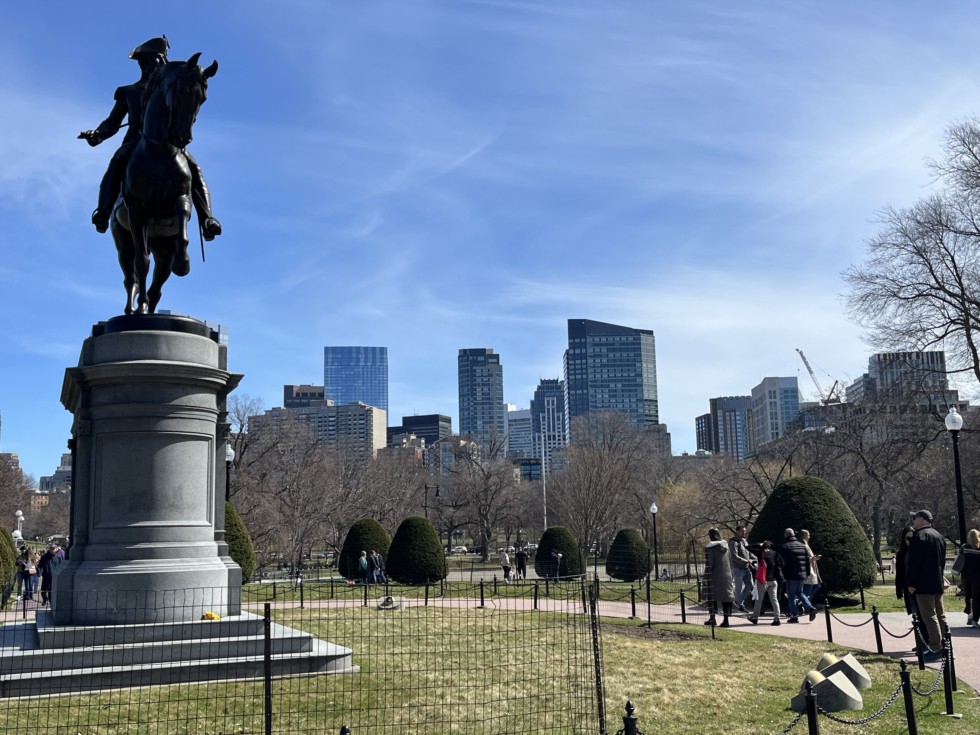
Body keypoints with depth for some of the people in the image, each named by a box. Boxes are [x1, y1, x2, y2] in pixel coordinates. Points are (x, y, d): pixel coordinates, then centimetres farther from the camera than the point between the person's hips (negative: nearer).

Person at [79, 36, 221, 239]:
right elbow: (113, 123, 22)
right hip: (136, 140, 0)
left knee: (193, 168, -27)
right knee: (117, 162, -33)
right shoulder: (128, 92, 27)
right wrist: (96, 135, 3)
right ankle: (103, 212, -43)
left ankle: (207, 220, -35)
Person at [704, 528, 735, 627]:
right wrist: (732, 577, 15)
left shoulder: (710, 547, -9)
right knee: (726, 596, 7)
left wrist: (707, 576, -6)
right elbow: (731, 562, 10)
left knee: (712, 596, 9)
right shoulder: (726, 546, 8)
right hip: (727, 576, 5)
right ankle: (725, 619, 5)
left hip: (715, 577, -5)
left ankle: (712, 618, 11)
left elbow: (709, 564, -12)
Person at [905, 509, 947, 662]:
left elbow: (913, 562, -18)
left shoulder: (919, 536, -15)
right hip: (938, 582, 9)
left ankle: (936, 649, -10)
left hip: (924, 584, -9)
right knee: (940, 615, 13)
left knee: (929, 617, -8)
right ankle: (944, 647, 17)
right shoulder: (939, 536, 16)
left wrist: (910, 583, -14)